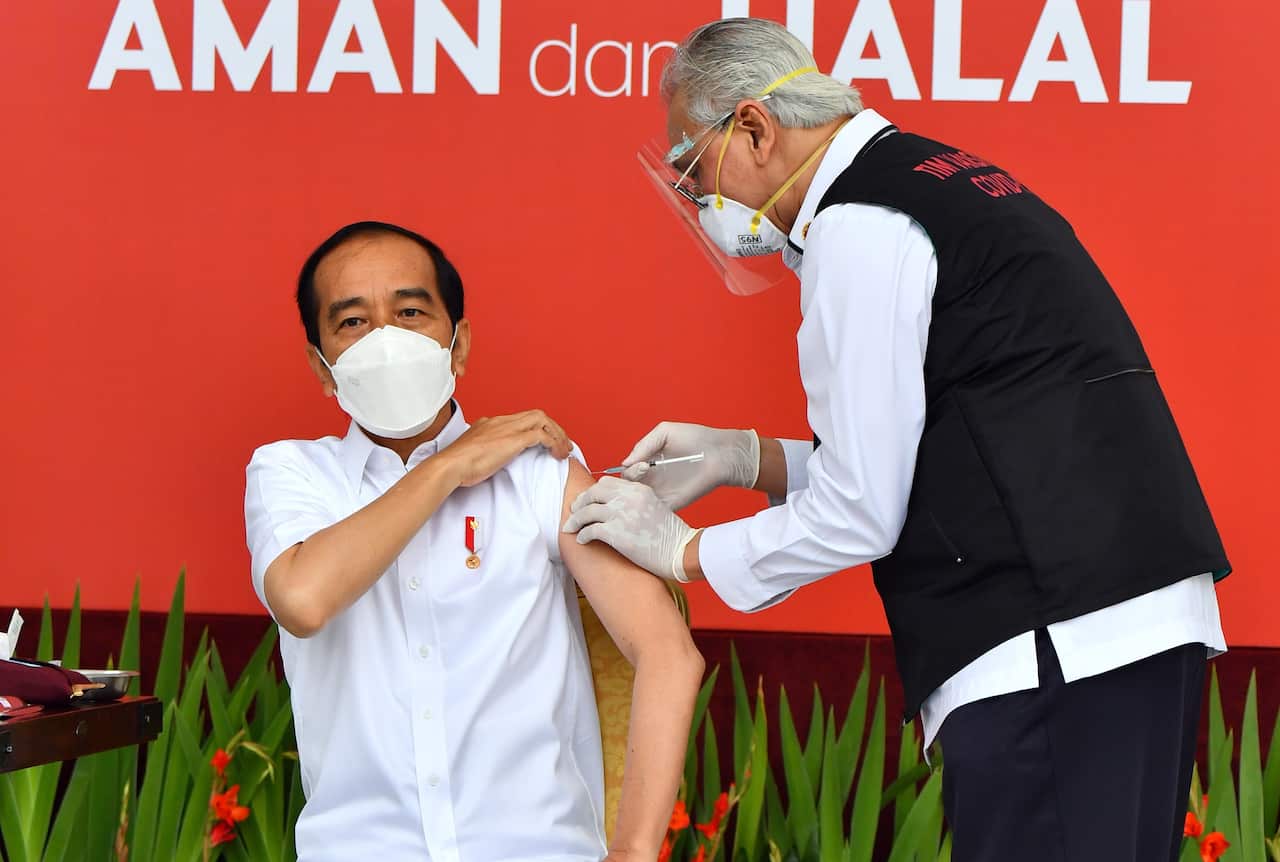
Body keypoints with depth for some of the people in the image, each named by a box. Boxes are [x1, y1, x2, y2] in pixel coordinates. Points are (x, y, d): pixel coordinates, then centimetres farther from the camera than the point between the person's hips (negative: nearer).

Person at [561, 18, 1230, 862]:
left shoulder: (858, 227, -9)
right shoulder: (938, 181, 20)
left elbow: (860, 514, -10)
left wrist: (681, 550, 3)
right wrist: (743, 457, 20)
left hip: (1054, 649, -10)